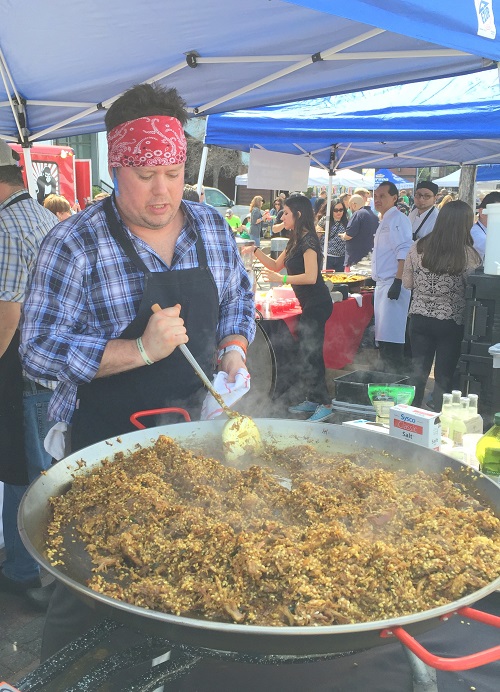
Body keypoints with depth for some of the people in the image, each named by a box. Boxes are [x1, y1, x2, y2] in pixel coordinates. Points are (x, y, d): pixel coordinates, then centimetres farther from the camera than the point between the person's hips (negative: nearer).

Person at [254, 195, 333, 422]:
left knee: (309, 354, -9)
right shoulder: (296, 241, 15)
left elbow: (311, 276, -22)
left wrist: (282, 279, -20)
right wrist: (256, 251, 12)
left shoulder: (308, 241, -15)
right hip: (310, 304, 10)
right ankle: (312, 400, 24)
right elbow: (276, 265, 22)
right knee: (308, 353, 14)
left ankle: (325, 404, -3)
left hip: (317, 303, -10)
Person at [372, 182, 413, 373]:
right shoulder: (384, 221, 20)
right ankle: (384, 372, 21)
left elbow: (404, 253, -20)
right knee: (382, 337, 13)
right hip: (383, 284, 10)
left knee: (390, 337, -12)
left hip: (393, 284, -10)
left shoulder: (397, 219, -10)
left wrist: (398, 281, -25)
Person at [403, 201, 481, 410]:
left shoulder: (418, 247, -5)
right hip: (451, 323, -3)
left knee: (418, 373, 14)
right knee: (444, 377, 9)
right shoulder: (468, 255, -14)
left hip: (419, 319, 3)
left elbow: (407, 283, 4)